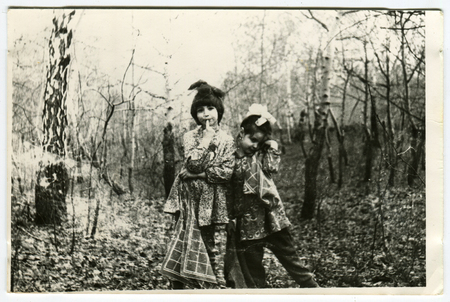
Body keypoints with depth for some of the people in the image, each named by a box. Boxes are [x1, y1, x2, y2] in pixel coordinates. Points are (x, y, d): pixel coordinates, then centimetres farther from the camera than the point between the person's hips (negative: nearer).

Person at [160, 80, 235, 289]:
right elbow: (193, 163, -10)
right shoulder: (190, 137, 7)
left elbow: (226, 172, -7)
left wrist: (200, 174, -9)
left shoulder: (226, 139, 3)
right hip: (189, 201, 2)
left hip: (213, 203, -1)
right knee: (182, 248, 2)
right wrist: (207, 138, -8)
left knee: (215, 252, -1)